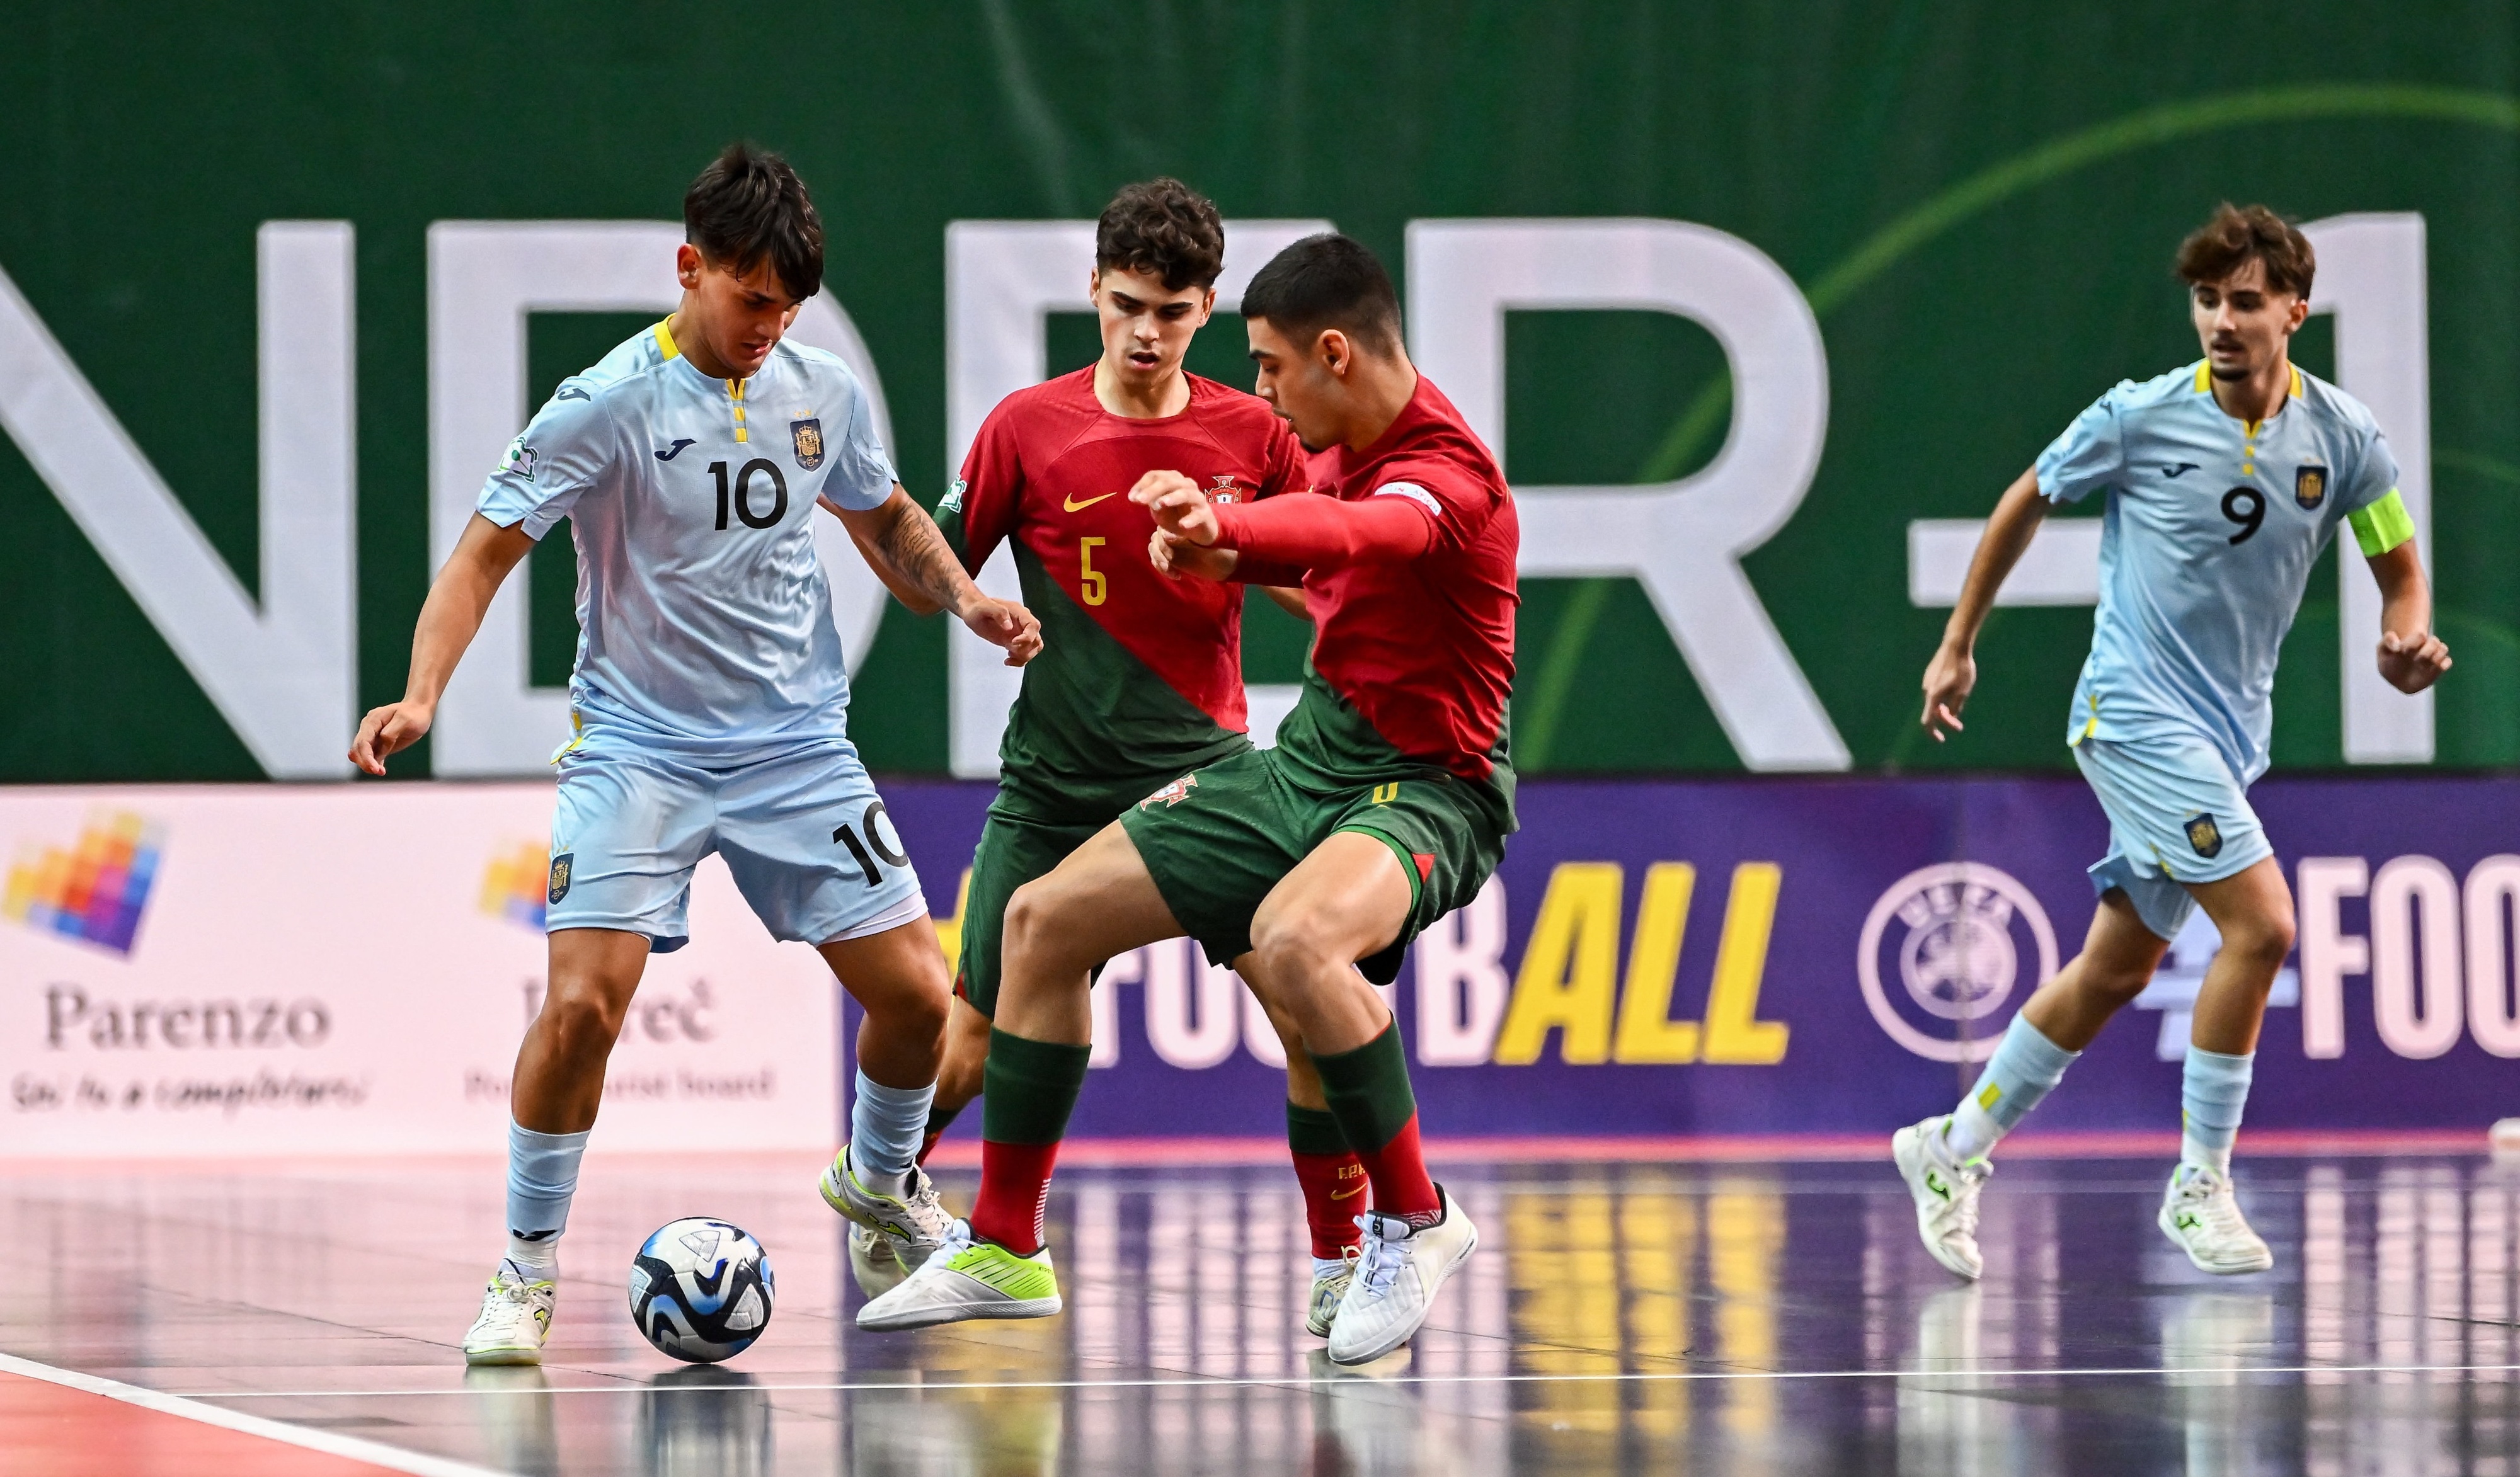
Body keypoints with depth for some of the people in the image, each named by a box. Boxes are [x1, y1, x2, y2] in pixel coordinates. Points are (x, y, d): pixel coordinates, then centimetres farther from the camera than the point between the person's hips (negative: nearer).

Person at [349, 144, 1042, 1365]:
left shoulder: (824, 392, 2)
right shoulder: (609, 404, -13)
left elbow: (884, 518, 21)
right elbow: (488, 548, -12)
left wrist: (963, 597, 2)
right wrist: (422, 694, -26)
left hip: (800, 746, 4)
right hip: (638, 748, -4)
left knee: (916, 996, 1)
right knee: (584, 1002, -20)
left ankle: (882, 1182, 33)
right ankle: (526, 1272, -3)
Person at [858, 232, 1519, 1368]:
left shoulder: (1447, 475, -22)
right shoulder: (1357, 449, 7)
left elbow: (1363, 534, -47)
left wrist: (1226, 526, -67)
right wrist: (1217, 550, 7)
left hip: (1423, 793, -10)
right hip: (1303, 760, 10)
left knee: (1296, 939, -40)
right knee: (1045, 920, 6)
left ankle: (1415, 1221, -18)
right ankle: (1003, 1251, 17)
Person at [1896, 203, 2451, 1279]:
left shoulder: (2342, 436, -2)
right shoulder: (2139, 419, -11)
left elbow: (2398, 565, 9)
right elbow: (2025, 504, 5)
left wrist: (2408, 638, -14)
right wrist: (1957, 645, 10)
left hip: (2232, 729, 5)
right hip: (2138, 713, -5)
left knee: (2118, 968, 11)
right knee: (2261, 923, -19)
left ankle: (1954, 1149, 27)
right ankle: (2199, 1186, -7)